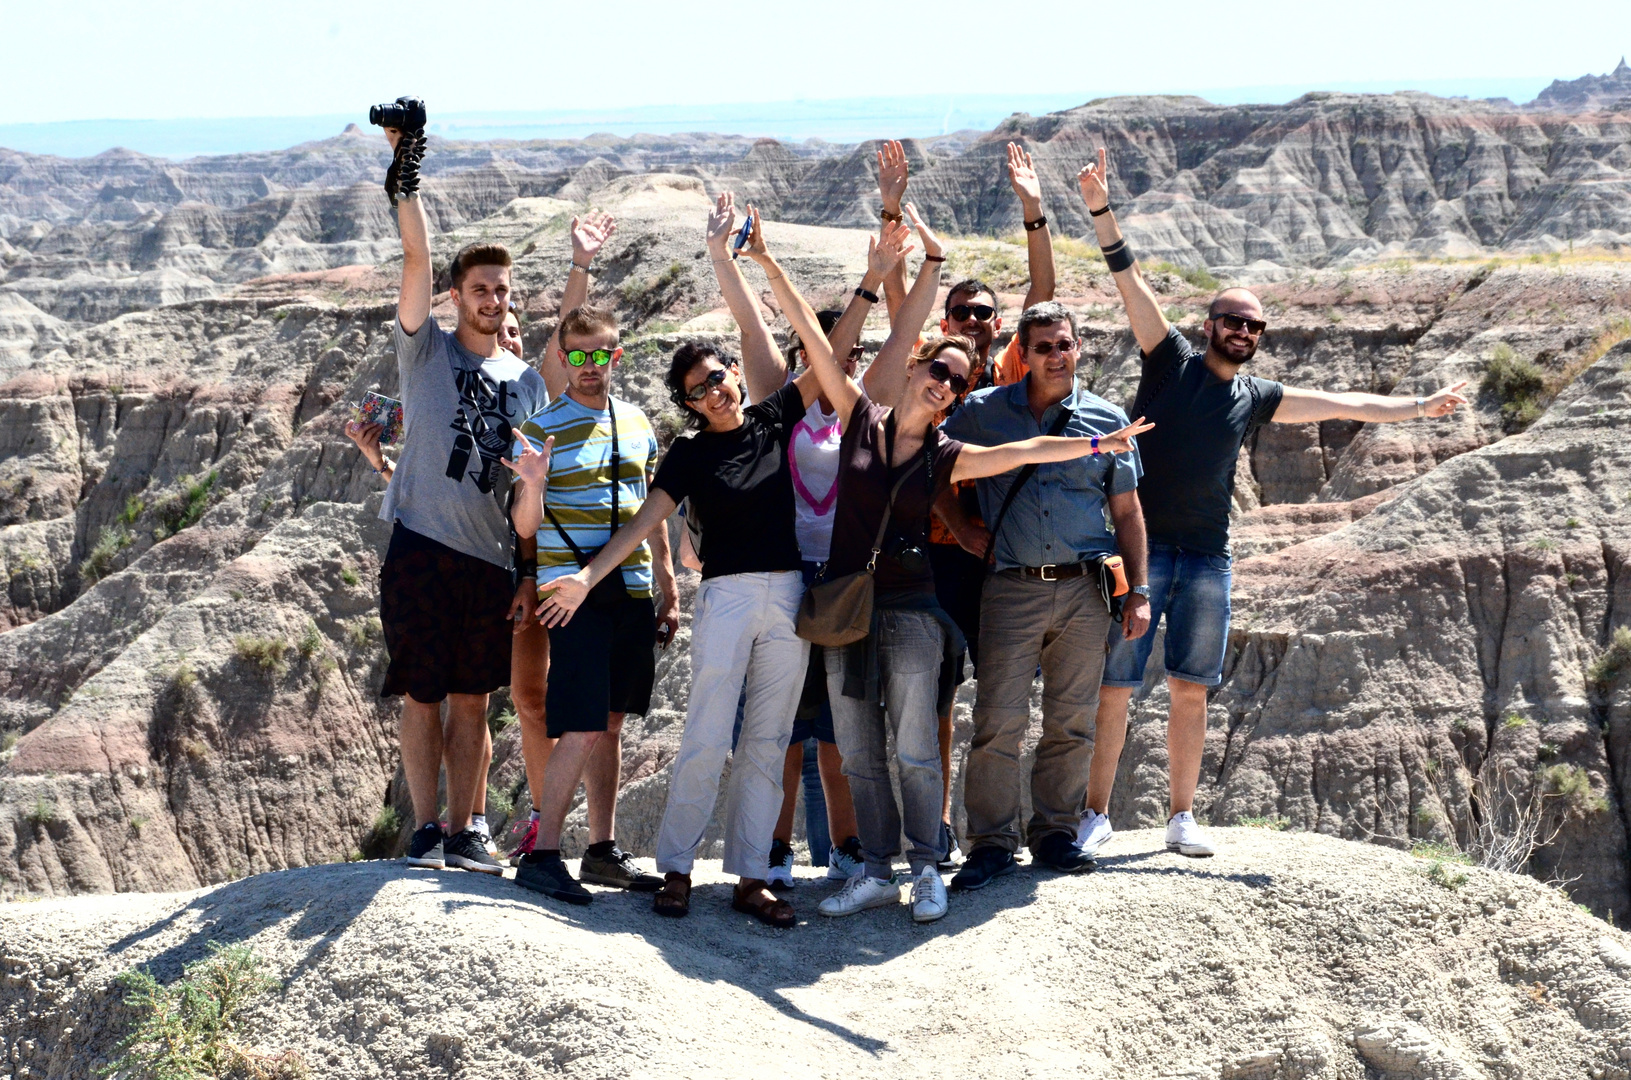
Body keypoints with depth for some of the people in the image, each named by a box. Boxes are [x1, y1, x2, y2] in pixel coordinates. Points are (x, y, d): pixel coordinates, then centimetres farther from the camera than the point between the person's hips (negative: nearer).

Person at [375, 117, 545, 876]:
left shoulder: (526, 379, 16)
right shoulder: (426, 349, 6)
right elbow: (417, 258, -7)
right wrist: (407, 177, -17)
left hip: (493, 557, 3)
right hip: (423, 544, -3)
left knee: (473, 699, 6)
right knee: (422, 695, -1)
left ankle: (461, 831, 13)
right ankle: (425, 829, 5)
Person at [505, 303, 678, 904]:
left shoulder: (638, 425, 12)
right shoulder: (542, 429, -4)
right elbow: (525, 528, -6)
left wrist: (668, 591, 17)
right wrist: (532, 484, -26)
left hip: (634, 593, 6)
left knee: (611, 725, 11)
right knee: (582, 730, -12)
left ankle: (603, 850, 18)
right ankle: (542, 855, -6)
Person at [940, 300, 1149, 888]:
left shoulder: (1107, 420, 9)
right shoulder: (982, 412, 5)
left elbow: (1126, 513, 12)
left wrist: (1137, 591, 7)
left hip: (1086, 590, 2)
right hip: (1013, 590, -1)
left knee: (1072, 722, 6)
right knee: (999, 720, -6)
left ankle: (1055, 831, 19)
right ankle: (992, 841, 3)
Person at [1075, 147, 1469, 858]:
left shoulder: (1256, 399, 14)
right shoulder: (1171, 360, 2)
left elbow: (1342, 405, 19)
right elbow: (1129, 281, -6)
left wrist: (1420, 406, 18)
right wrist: (1100, 209, -15)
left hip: (1207, 559, 4)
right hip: (1140, 549, -4)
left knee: (1190, 692, 6)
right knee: (1114, 687, -4)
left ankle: (1181, 817, 15)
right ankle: (1096, 815, 4)